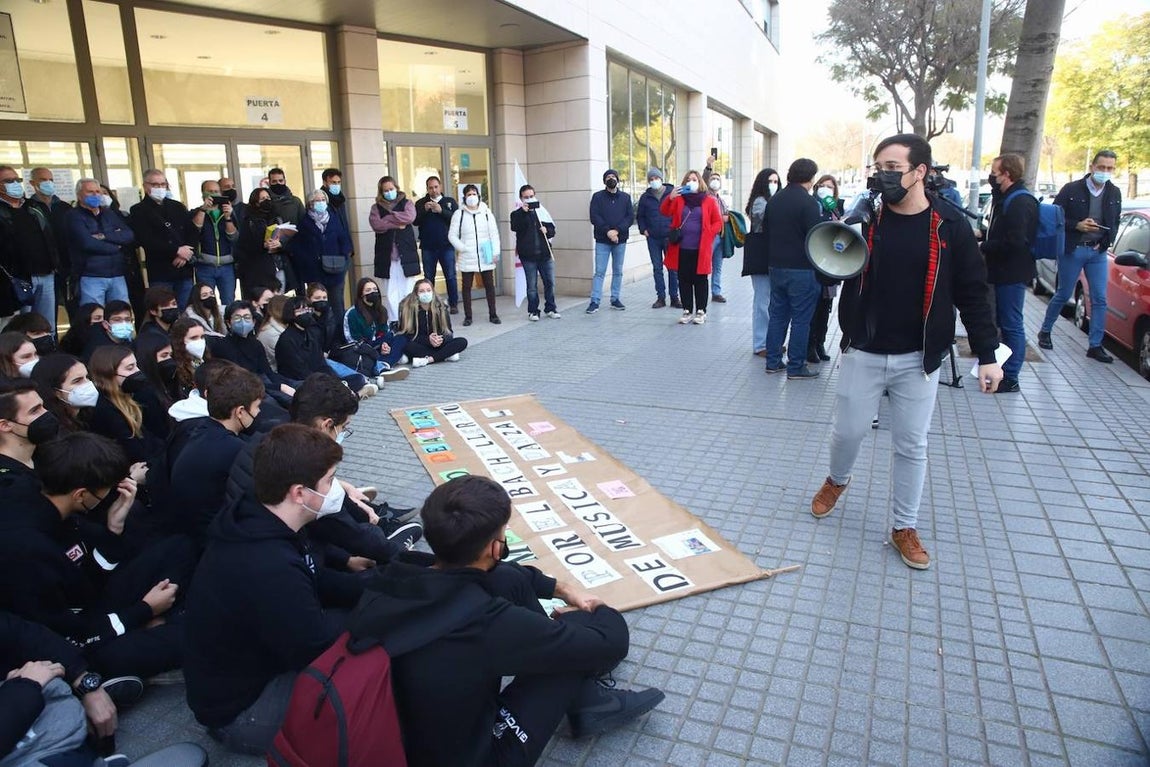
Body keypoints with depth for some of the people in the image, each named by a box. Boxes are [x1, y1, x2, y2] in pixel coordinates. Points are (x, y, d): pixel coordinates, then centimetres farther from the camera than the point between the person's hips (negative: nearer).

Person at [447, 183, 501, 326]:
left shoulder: (486, 212, 4)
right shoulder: (459, 214, 1)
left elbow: (494, 234, 3)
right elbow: (452, 235, 0)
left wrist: (495, 253, -3)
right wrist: (462, 248, -11)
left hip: (486, 257, 1)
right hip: (467, 258, -1)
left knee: (489, 285, 5)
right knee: (467, 286, 4)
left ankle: (493, 314, 14)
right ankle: (467, 316, 12)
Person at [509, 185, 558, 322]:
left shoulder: (541, 211, 10)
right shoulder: (517, 214, 2)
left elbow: (552, 229, 12)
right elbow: (515, 227, -17)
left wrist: (547, 230, -9)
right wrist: (524, 212, -21)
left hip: (545, 253, 3)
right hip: (528, 255, -3)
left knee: (550, 282, 6)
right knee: (532, 285, 2)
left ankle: (550, 308, 20)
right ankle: (533, 311, 12)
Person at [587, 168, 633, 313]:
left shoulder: (625, 197, 9)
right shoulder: (597, 197, 3)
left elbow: (630, 216, 0)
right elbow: (594, 217, -6)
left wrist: (617, 230, -14)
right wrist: (607, 231, -17)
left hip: (620, 240, 3)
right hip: (602, 240, -2)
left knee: (618, 271, 9)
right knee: (599, 272, -5)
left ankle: (615, 299, 17)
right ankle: (595, 301, -4)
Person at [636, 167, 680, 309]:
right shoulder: (645, 197, 8)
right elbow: (639, 216, 18)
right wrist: (643, 230, 4)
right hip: (653, 238, 3)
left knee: (673, 267, 0)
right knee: (657, 268, 6)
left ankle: (674, 297, 8)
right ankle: (661, 297, 12)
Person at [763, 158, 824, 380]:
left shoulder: (774, 200, 8)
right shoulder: (808, 202, -14)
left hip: (777, 267, 7)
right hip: (801, 269, -7)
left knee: (777, 315, 13)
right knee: (801, 319, 0)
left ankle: (773, 362, 18)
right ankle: (796, 367, 4)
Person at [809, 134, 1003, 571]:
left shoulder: (949, 226, -5)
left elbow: (972, 294, 1)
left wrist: (987, 355, -1)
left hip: (918, 359, 0)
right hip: (862, 353, 1)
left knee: (911, 446, 8)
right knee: (848, 432, 11)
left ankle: (905, 527, 24)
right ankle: (837, 479, 43)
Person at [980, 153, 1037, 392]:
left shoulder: (1021, 202, -16)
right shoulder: (1006, 198, 15)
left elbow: (1014, 242, -24)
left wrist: (983, 247, -14)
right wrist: (984, 236, 3)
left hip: (1012, 273, -10)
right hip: (1003, 272, 10)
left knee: (1012, 325, -5)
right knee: (1004, 322, 16)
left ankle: (1010, 378, 1)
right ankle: (1002, 369, 26)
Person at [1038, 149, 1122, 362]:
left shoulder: (1114, 194, 7)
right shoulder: (1071, 189, -6)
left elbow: (1115, 223, 16)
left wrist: (1107, 241, 0)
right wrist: (1077, 225, -19)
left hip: (1098, 252, 4)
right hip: (1072, 250, -4)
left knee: (1099, 300, 1)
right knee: (1063, 295, 5)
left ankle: (1095, 346, 6)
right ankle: (1045, 332, 25)